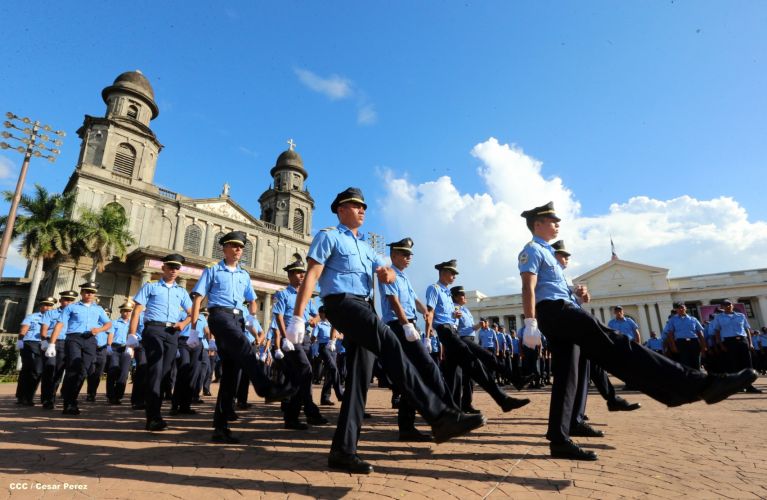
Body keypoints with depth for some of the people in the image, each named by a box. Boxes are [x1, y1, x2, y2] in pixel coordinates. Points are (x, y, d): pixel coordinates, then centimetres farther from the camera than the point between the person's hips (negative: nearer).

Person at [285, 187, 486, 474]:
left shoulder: (365, 246, 28)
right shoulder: (329, 236, 5)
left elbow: (388, 274, 22)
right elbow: (311, 276, -5)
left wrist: (387, 273, -5)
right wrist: (297, 317, -14)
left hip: (363, 308, 9)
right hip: (341, 303, -8)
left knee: (359, 377, 3)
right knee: (390, 345, -27)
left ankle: (343, 450, 10)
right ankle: (440, 416, -31)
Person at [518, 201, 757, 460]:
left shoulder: (546, 251, 27)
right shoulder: (532, 250, -3)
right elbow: (528, 288, -15)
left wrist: (574, 292, 11)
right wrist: (531, 324, -23)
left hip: (561, 313, 11)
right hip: (556, 312, -11)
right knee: (617, 346, -15)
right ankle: (700, 384, -17)